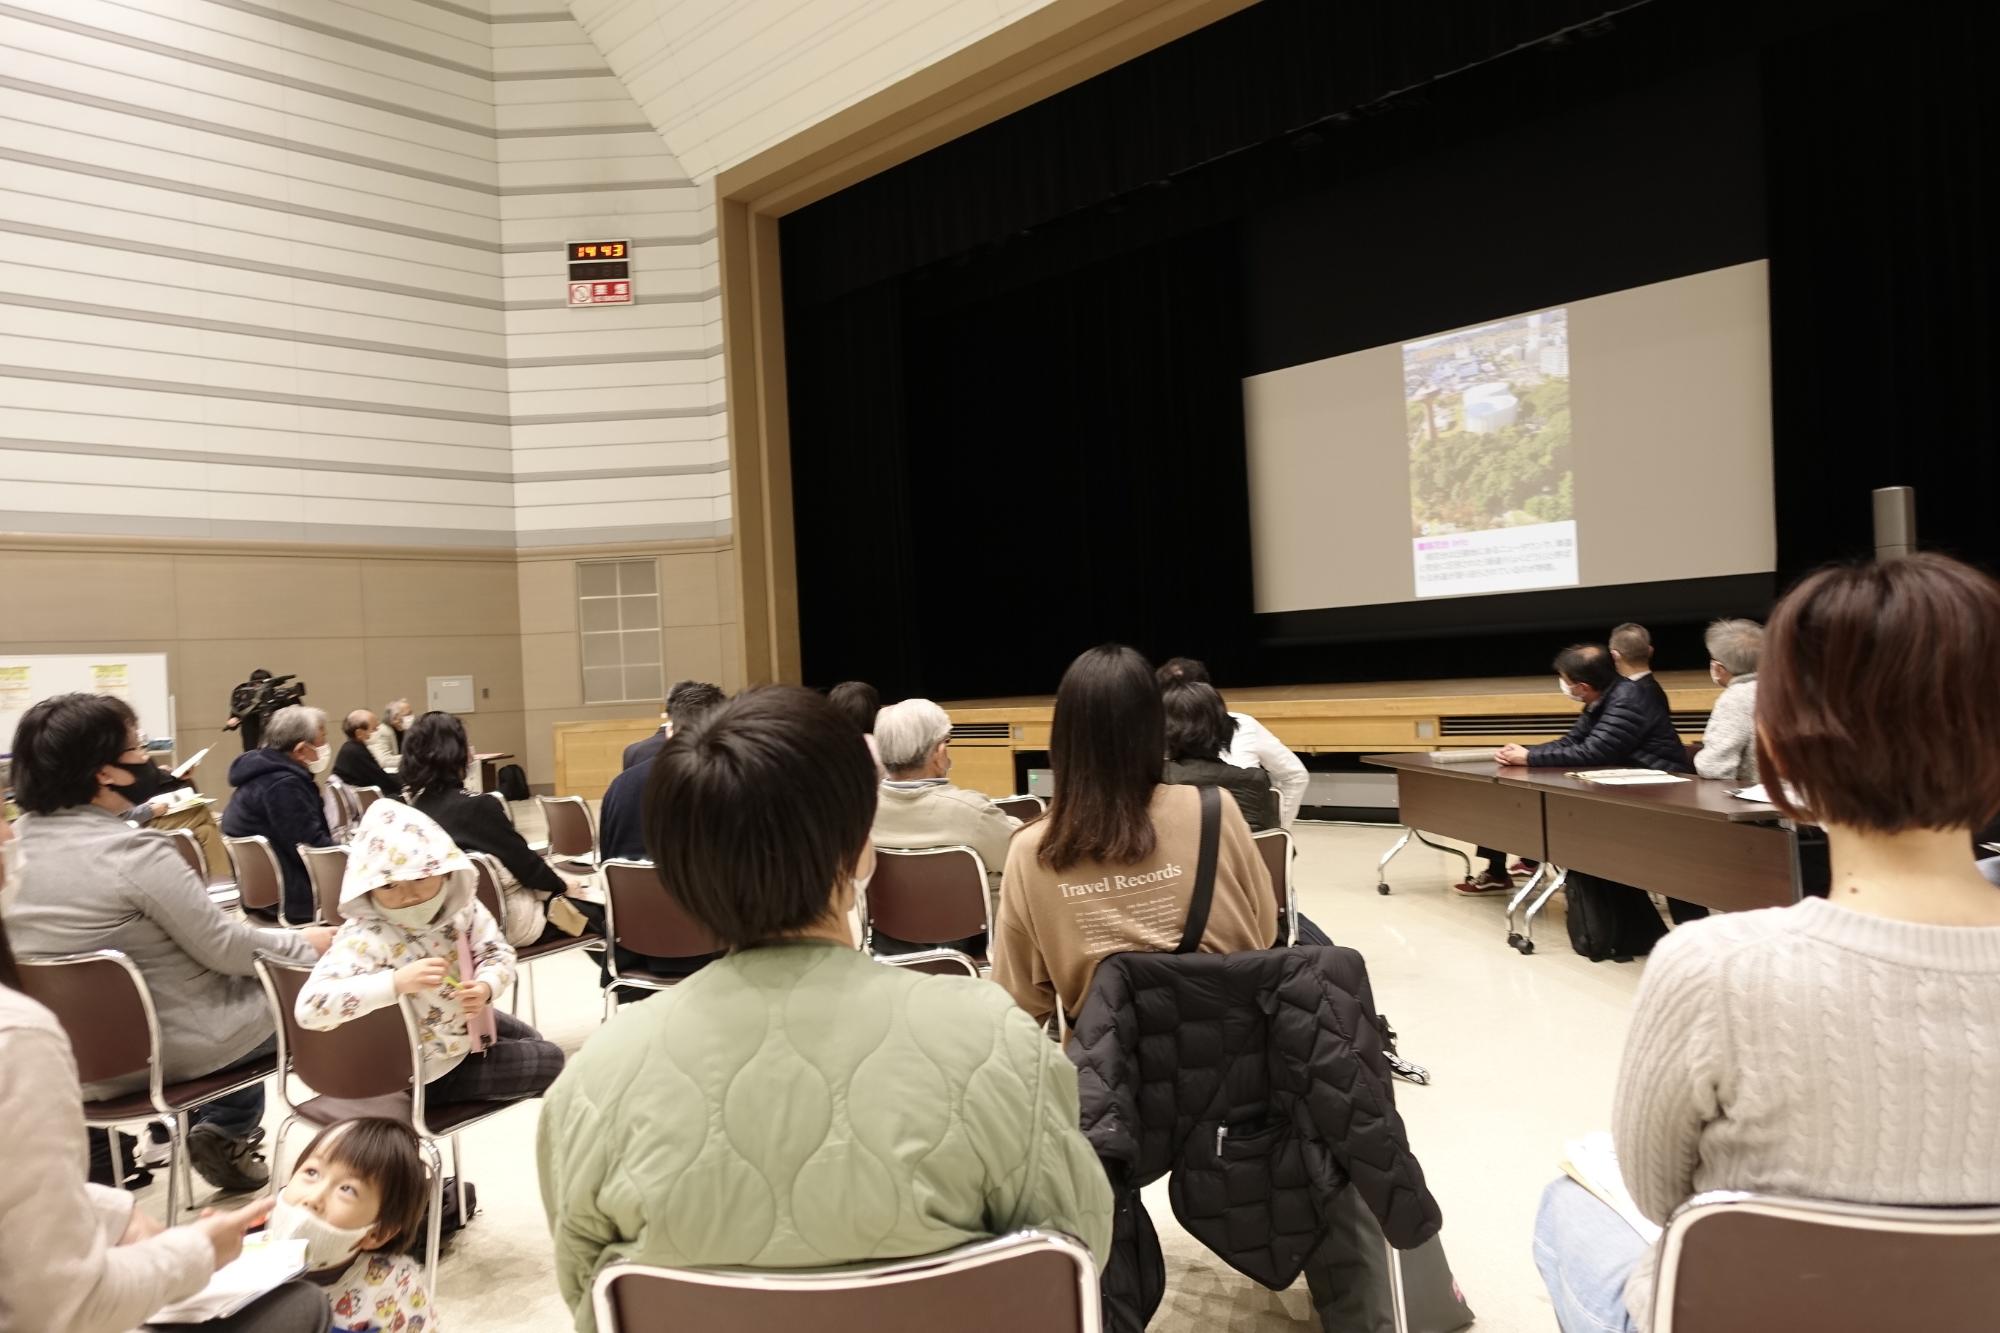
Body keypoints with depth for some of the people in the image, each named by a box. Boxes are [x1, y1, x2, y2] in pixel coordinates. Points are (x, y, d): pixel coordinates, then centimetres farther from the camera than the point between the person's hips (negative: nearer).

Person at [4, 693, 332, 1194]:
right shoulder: (135, 851, -25)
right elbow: (224, 947, -18)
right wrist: (304, 942, -3)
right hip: (162, 1045, -8)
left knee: (245, 990, 28)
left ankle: (228, 1137, 28)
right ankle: (224, 1129, 17)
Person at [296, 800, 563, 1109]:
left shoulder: (460, 906, -17)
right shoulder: (364, 938, -36)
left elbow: (497, 951, -11)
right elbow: (310, 1007, -47)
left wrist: (486, 986, -35)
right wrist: (396, 982, -58)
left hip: (466, 1022, 8)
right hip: (427, 1071, -8)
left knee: (531, 1040, 29)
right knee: (550, 1061, 4)